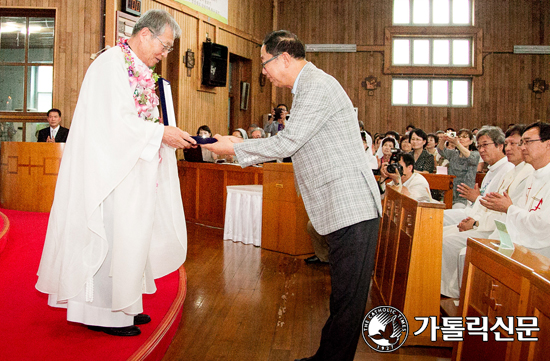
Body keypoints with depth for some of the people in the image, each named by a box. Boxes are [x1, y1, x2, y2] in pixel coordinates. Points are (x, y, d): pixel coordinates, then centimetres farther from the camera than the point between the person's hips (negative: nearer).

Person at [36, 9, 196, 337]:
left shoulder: (139, 71, 17)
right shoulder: (112, 62, -12)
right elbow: (115, 120, -21)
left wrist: (168, 135, 6)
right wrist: (161, 133, -20)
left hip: (128, 169, 10)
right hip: (107, 169, -10)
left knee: (129, 234, 11)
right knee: (111, 234, -5)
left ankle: (121, 306, 21)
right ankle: (102, 312, 6)